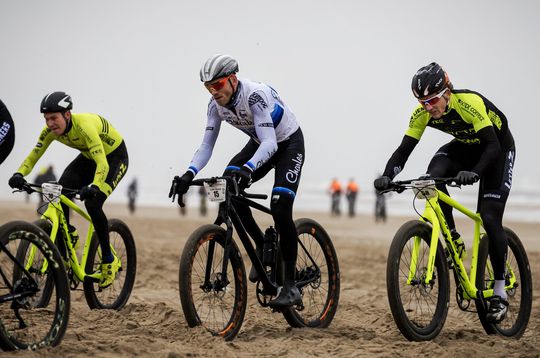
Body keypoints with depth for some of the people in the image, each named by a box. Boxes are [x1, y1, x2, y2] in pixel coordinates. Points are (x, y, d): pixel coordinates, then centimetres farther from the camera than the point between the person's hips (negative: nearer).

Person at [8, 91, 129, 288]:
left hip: (114, 157, -7)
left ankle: (109, 260, -8)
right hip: (89, 157, 7)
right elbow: (34, 155, -12)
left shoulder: (84, 126, -38)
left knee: (92, 203, -25)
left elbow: (102, 163, -45)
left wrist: (94, 187, -62)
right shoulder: (51, 130, -18)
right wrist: (19, 174, -32)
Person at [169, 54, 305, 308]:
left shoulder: (255, 95, -35)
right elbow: (207, 145, -14)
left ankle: (290, 287, -15)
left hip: (289, 143, -7)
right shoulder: (216, 104, -15)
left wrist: (247, 168, -62)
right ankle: (262, 246, 4)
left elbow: (270, 143, -44)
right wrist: (189, 174, -32)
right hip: (260, 143, 7)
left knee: (280, 208, -22)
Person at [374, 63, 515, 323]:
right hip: (465, 146, 5)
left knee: (489, 218, -16)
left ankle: (500, 293, -5)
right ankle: (454, 241, -9)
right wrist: (387, 176, -39)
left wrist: (475, 173, -57)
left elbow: (493, 146, -40)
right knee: (433, 177, -28)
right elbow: (404, 149, -20)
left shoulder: (470, 102, -35)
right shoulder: (422, 113, -20)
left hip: (499, 148, -5)